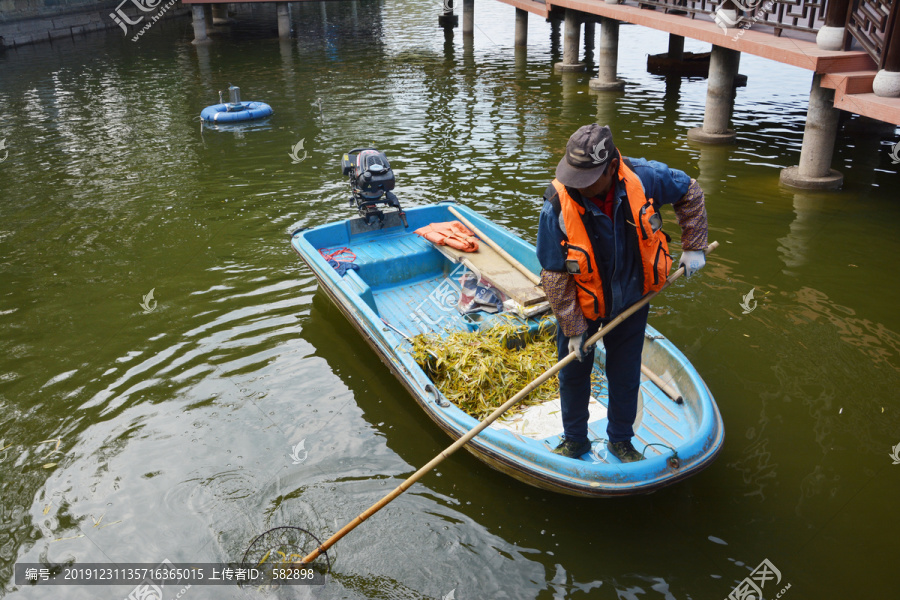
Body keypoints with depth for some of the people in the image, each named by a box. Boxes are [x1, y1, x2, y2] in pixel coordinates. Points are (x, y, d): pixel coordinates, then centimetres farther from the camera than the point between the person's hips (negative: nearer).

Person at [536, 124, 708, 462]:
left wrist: (693, 247, -1)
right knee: (573, 373, 14)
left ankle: (621, 440, 38)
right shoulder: (557, 207, -28)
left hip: (630, 300, 2)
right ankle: (575, 440, 39)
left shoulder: (642, 178, -23)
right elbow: (555, 277, -18)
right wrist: (573, 329, -14)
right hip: (581, 306, -1)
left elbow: (689, 192, -1)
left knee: (625, 376, 13)